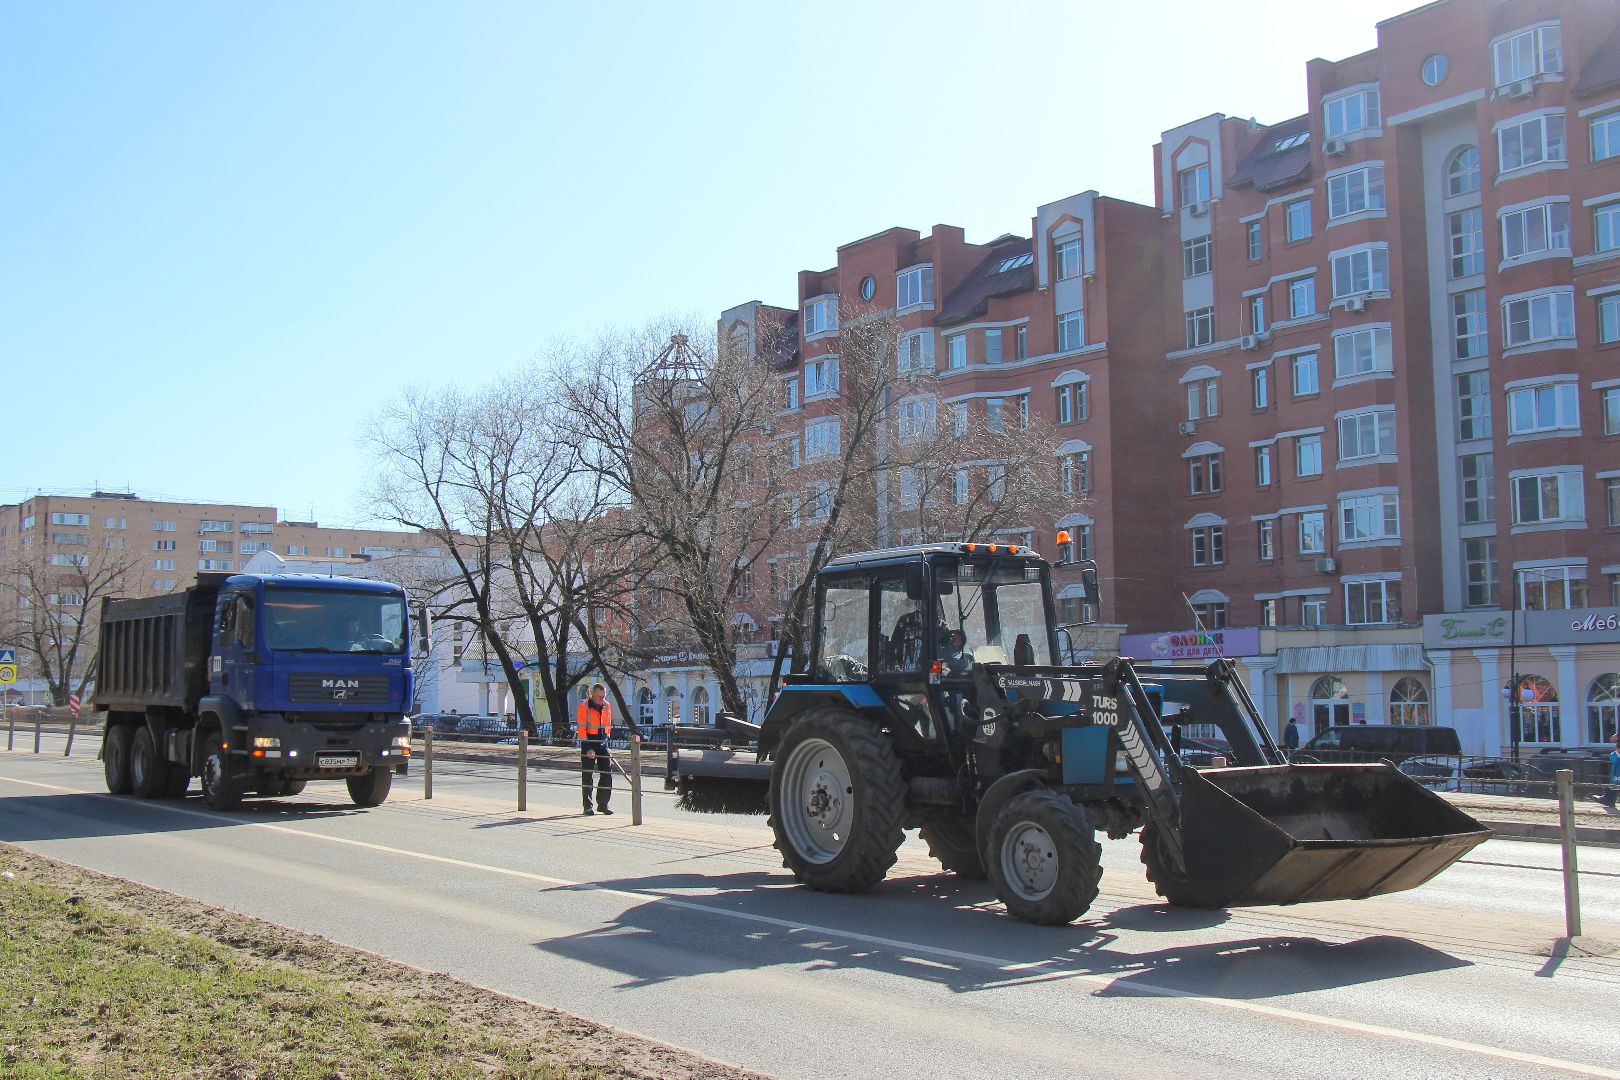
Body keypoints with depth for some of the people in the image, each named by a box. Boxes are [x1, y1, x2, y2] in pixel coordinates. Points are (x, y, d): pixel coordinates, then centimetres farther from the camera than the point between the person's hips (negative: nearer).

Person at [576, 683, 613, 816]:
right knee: (587, 775, 1)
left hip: (602, 742, 5)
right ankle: (588, 806, 6)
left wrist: (605, 739, 13)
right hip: (588, 743, -5)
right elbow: (581, 729, -14)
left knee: (607, 773, 0)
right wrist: (588, 748, -19)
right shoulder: (584, 706, -10)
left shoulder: (607, 706, 7)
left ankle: (602, 804, 9)